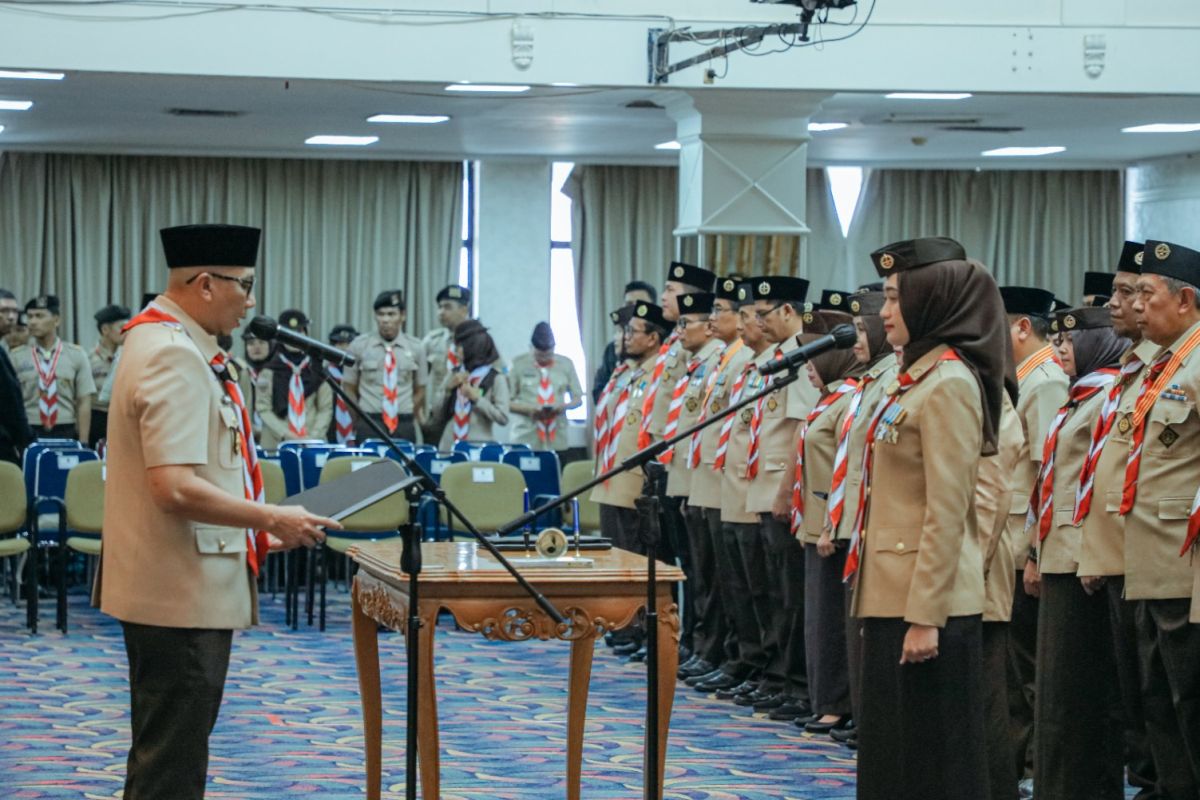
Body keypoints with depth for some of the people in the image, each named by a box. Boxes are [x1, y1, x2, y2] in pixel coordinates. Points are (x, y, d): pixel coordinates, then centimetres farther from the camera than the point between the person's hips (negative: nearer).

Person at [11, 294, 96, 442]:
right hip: (28, 435, 0)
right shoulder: (17, 357, 5)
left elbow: (84, 403, 1)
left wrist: (82, 445, -6)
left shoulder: (76, 356, 5)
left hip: (65, 434, 0)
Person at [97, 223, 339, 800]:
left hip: (173, 592, 11)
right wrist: (273, 520, -19)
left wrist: (255, 527, 17)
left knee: (164, 751, 19)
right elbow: (176, 489, -28)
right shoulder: (175, 359, -21)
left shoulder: (169, 344, 13)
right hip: (182, 595, -11)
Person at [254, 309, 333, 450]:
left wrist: (313, 436, -9)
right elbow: (263, 408, 0)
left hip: (312, 443, 1)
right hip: (276, 444, -1)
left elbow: (326, 408, 6)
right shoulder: (269, 370, 3)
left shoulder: (317, 369, 8)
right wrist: (286, 435, -12)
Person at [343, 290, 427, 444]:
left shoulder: (415, 348, 5)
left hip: (403, 427, 1)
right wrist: (359, 422, 3)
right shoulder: (359, 346, 3)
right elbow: (349, 388, 8)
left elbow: (419, 390, 11)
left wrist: (407, 419, 3)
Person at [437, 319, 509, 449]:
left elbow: (503, 417, -8)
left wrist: (477, 398, -13)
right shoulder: (454, 375, 12)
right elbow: (438, 413, 14)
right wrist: (448, 389, -1)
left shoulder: (496, 378, -3)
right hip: (449, 447, 5)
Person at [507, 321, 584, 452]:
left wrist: (563, 406, -8)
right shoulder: (518, 364, 0)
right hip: (525, 438, -2)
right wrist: (529, 409, -16)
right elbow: (506, 402, 1)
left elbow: (578, 399, 14)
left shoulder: (566, 364, 8)